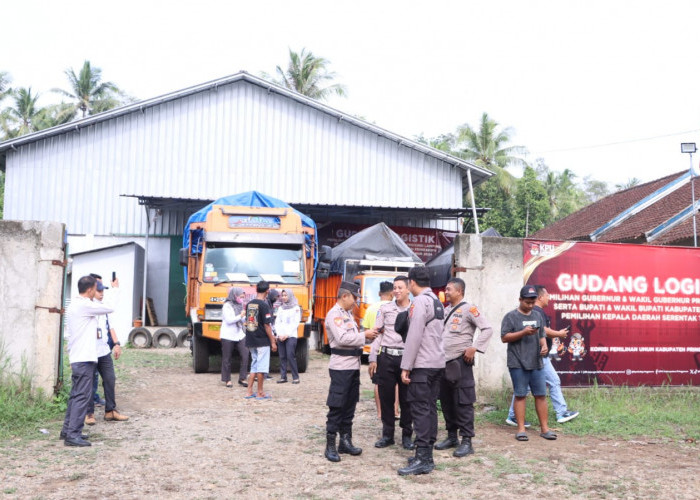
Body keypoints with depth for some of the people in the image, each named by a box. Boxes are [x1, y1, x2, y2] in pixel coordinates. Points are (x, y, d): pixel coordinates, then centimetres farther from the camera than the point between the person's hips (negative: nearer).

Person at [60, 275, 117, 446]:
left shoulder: (74, 305, 16)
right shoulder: (85, 305, -15)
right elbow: (110, 308, -12)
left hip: (77, 358, 10)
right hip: (85, 358, -10)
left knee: (76, 395, 16)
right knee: (82, 396, -9)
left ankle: (67, 430, 22)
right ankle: (73, 435, -9)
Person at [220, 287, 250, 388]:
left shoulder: (239, 305, 13)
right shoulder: (227, 306, -8)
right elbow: (229, 320, -17)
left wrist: (246, 316, 0)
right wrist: (240, 316, -16)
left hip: (240, 334, 6)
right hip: (228, 336, -6)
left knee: (245, 355, -5)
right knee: (227, 358, 3)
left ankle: (242, 379, 1)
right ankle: (227, 380, 15)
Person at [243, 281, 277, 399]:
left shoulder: (249, 304, 7)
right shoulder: (264, 305, -14)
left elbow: (247, 322, 13)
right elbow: (266, 325, -16)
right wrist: (273, 342, -10)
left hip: (251, 340, 7)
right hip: (262, 341, -7)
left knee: (254, 366, 15)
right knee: (261, 367, 2)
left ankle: (249, 392, 16)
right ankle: (260, 393, 7)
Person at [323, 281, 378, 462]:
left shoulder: (347, 314, 18)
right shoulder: (334, 314, -13)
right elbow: (343, 339, -22)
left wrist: (368, 336, 3)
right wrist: (364, 336, -15)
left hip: (353, 365, 9)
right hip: (341, 367, -9)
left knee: (350, 405, 13)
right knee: (336, 407, -5)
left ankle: (345, 441, 22)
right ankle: (330, 446, 1)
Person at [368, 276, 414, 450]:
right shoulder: (385, 308, 8)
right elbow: (377, 334, 7)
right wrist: (373, 358, 2)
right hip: (386, 357, 2)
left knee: (406, 398, 5)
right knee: (386, 397, 6)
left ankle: (407, 435, 18)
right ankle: (387, 434, 19)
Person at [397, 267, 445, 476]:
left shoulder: (420, 301, -13)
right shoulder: (437, 301, 16)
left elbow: (414, 336, -18)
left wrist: (406, 367, -16)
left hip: (422, 365, -9)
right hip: (438, 362, 9)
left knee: (420, 410, -8)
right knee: (430, 408, 12)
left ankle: (422, 460, -8)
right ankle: (427, 455, 18)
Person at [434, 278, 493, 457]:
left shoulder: (468, 309, -8)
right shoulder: (445, 310, 15)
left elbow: (487, 328, -14)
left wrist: (474, 348, -17)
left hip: (460, 362, -8)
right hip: (444, 362, 8)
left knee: (463, 402, -6)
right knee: (446, 401, 12)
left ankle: (466, 441, -1)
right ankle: (452, 437, 23)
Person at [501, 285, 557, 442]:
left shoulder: (537, 316, 16)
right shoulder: (511, 317, -1)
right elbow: (504, 337, -7)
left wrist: (544, 345, 2)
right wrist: (524, 332, -16)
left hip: (536, 363, 5)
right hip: (518, 364, -5)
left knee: (540, 394, 5)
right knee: (520, 395, 0)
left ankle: (544, 428, 12)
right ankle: (521, 429, 6)